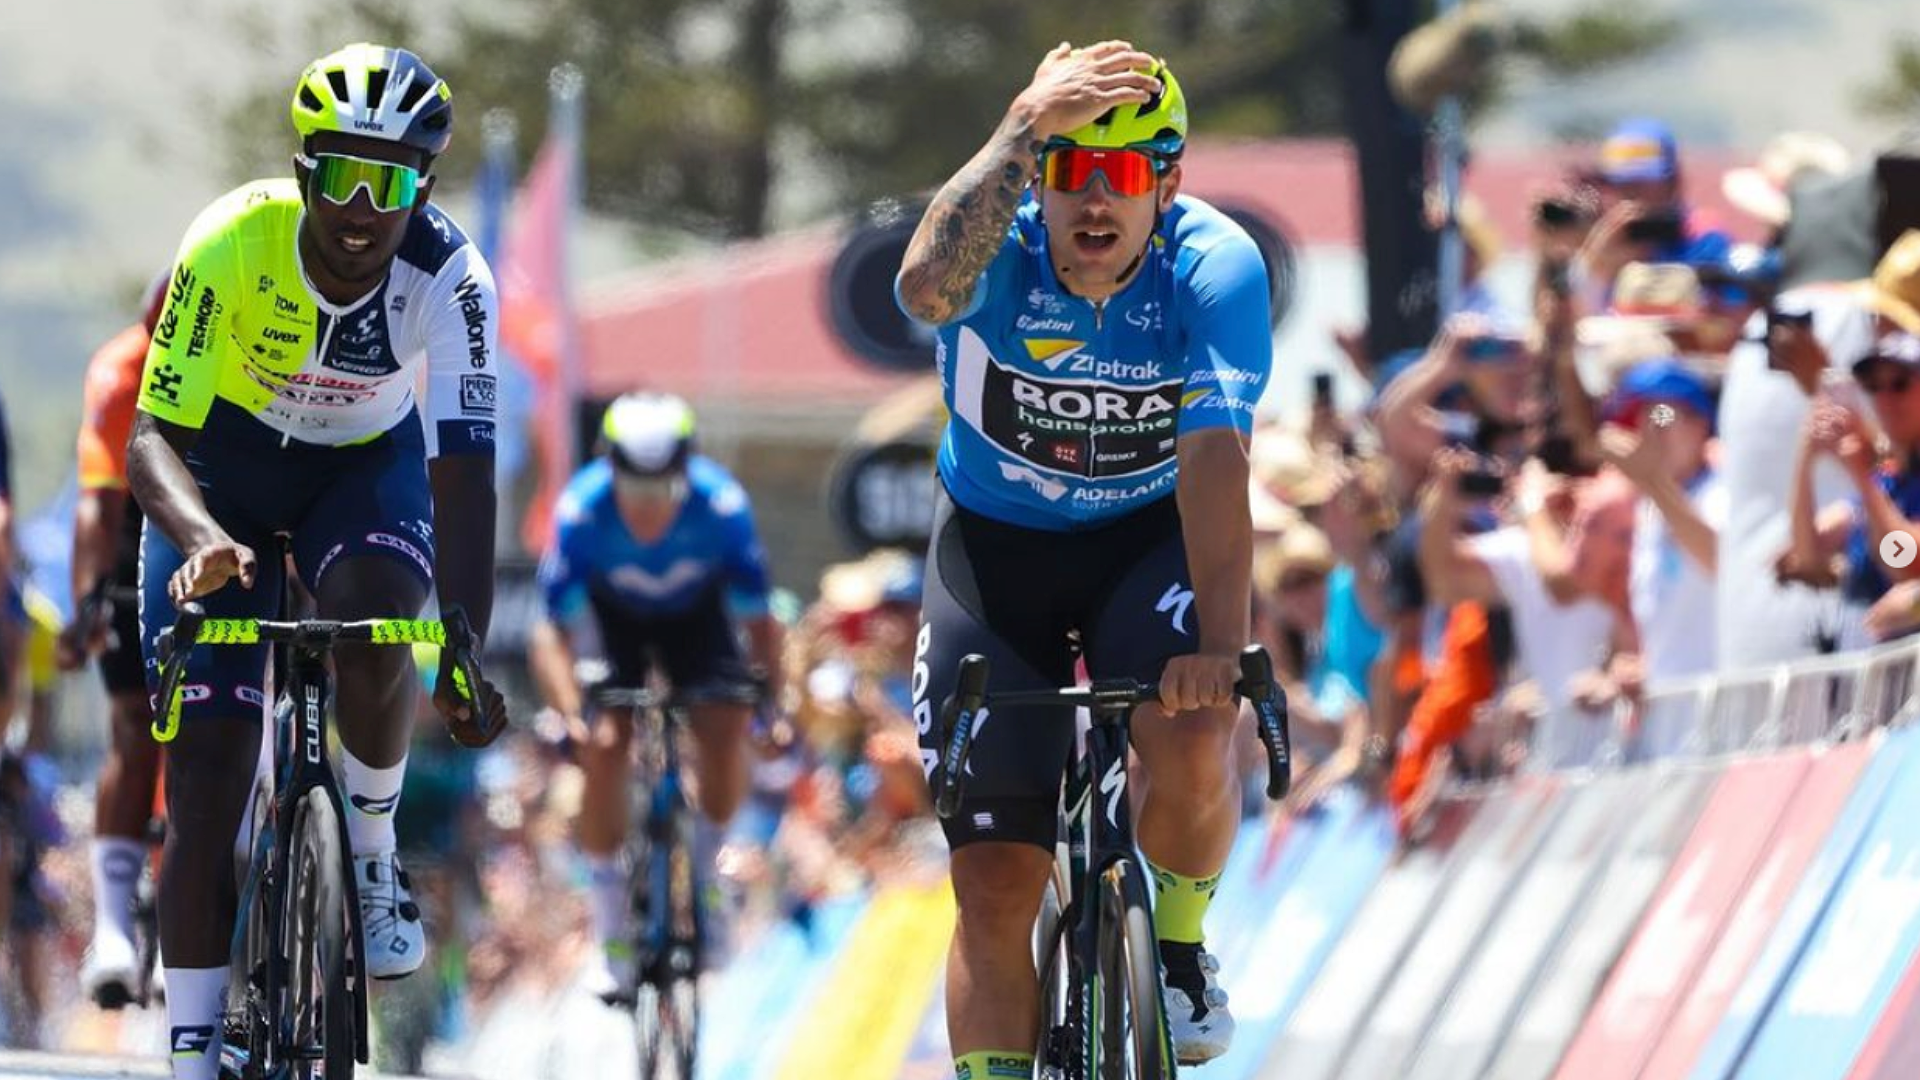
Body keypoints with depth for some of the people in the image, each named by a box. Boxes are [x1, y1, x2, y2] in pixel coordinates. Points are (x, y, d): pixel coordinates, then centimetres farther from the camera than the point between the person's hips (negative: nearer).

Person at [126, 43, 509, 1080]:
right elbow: (154, 436, -30)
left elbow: (463, 472, -31)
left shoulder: (448, 276, -27)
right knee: (205, 779, -8)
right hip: (225, 467, 0)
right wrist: (202, 539, -52)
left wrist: (466, 659, -41)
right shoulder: (232, 243, -30)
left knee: (373, 623, -34)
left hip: (367, 467, 0)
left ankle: (373, 862, -9)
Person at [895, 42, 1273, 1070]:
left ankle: (1178, 937, 2)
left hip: (1148, 538, 0)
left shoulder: (1215, 267, -24)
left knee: (1193, 746, -30)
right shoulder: (999, 239, -24)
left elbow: (1214, 459, -35)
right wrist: (1025, 130, -55)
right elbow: (927, 287, -49)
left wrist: (1219, 645, -45)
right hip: (994, 548, 1)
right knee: (995, 887, -7)